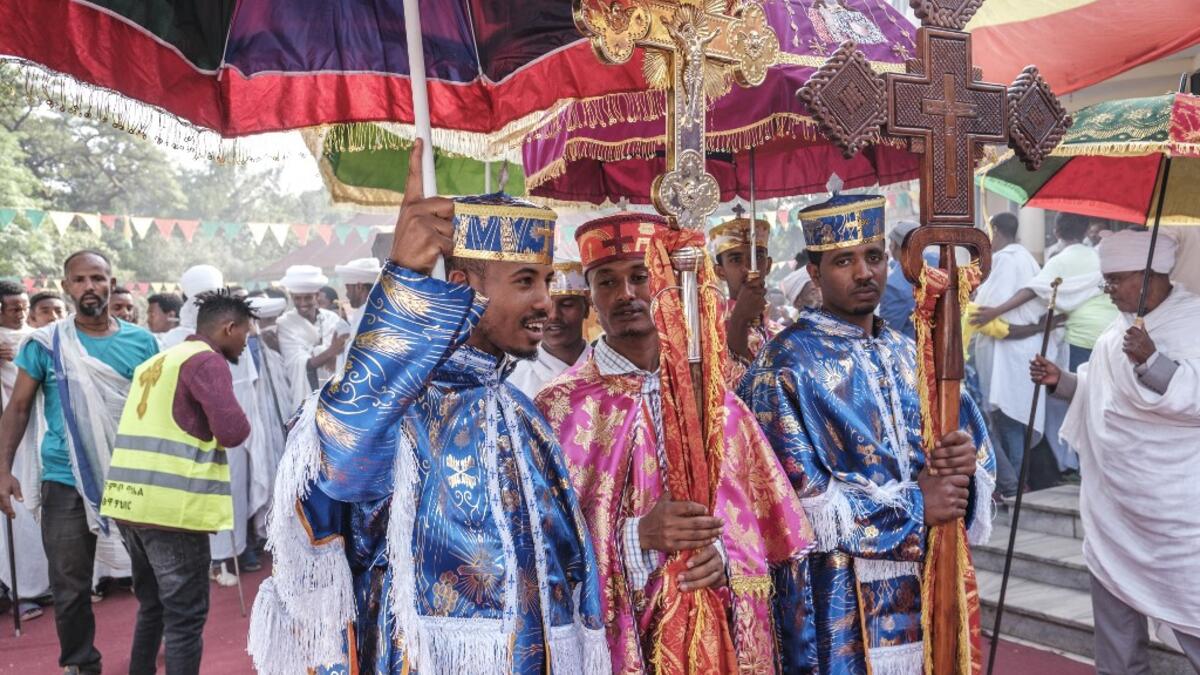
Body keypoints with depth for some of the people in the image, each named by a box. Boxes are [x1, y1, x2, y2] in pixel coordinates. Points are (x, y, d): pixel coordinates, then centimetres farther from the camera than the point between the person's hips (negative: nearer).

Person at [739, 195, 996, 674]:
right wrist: (913, 506, -17)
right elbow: (793, 498, -19)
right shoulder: (785, 367, -12)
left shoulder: (909, 354, 9)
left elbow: (973, 441, 9)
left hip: (925, 584, 6)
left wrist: (966, 460, -14)